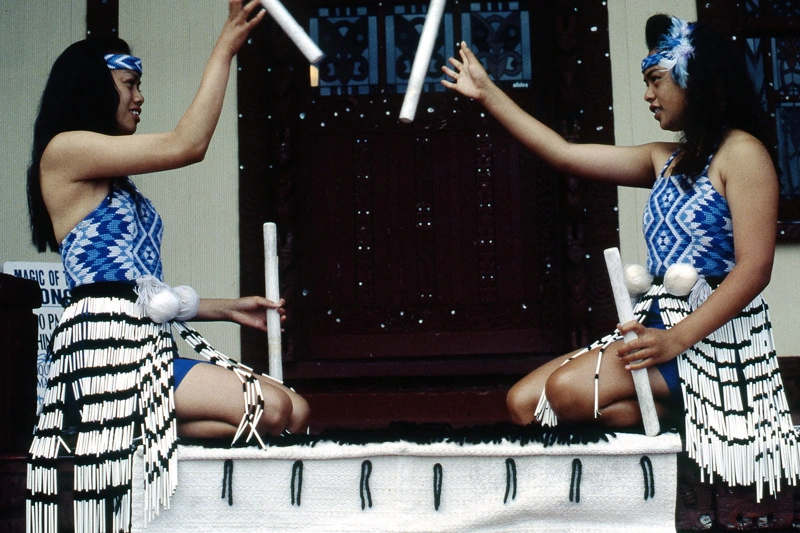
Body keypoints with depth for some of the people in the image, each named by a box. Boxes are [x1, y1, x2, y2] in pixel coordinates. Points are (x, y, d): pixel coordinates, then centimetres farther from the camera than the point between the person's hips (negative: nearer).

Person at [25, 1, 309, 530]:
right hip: (106, 343, -9)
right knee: (271, 408, -21)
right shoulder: (65, 150, -2)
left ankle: (150, 430, -3)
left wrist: (228, 308, 16)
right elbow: (187, 145, -12)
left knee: (294, 411, -5)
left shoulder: (115, 183, 25)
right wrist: (226, 46, -6)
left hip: (148, 343, 9)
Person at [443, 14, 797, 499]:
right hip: (657, 324, 8)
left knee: (567, 389, -23)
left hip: (712, 335, -8)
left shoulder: (741, 152, -7)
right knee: (524, 402, -3)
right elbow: (564, 154, 16)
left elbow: (755, 268, -16)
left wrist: (678, 338, -26)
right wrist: (487, 93, 18)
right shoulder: (665, 160, 15)